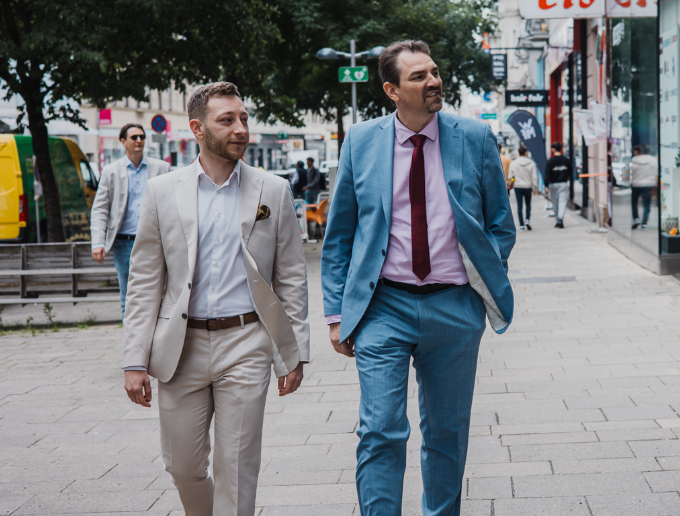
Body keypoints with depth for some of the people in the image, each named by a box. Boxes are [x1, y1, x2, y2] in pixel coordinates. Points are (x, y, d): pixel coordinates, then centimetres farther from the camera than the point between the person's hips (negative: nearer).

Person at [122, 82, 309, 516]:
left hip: (246, 344, -1)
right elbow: (145, 282, 4)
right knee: (183, 466, 9)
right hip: (181, 346, 1)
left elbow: (291, 277, 6)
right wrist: (136, 361, -2)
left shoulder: (273, 191, 4)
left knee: (237, 468, 0)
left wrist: (296, 352, 1)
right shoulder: (163, 192, 4)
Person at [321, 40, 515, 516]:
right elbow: (339, 236, 8)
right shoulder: (361, 142, 2)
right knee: (381, 432, -10)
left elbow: (501, 224, 12)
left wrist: (487, 283, 0)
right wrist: (337, 312, 3)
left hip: (455, 307, 1)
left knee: (447, 433, 12)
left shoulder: (476, 138, 2)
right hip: (384, 304, -1)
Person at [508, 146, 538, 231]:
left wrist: (511, 183, 18)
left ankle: (521, 225, 0)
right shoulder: (531, 163, -4)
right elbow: (534, 177, -4)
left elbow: (510, 176, 0)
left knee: (519, 206, 3)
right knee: (528, 204, 18)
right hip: (528, 187, 0)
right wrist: (535, 188, 4)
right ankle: (527, 220, 0)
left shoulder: (513, 163, -5)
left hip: (517, 187, 0)